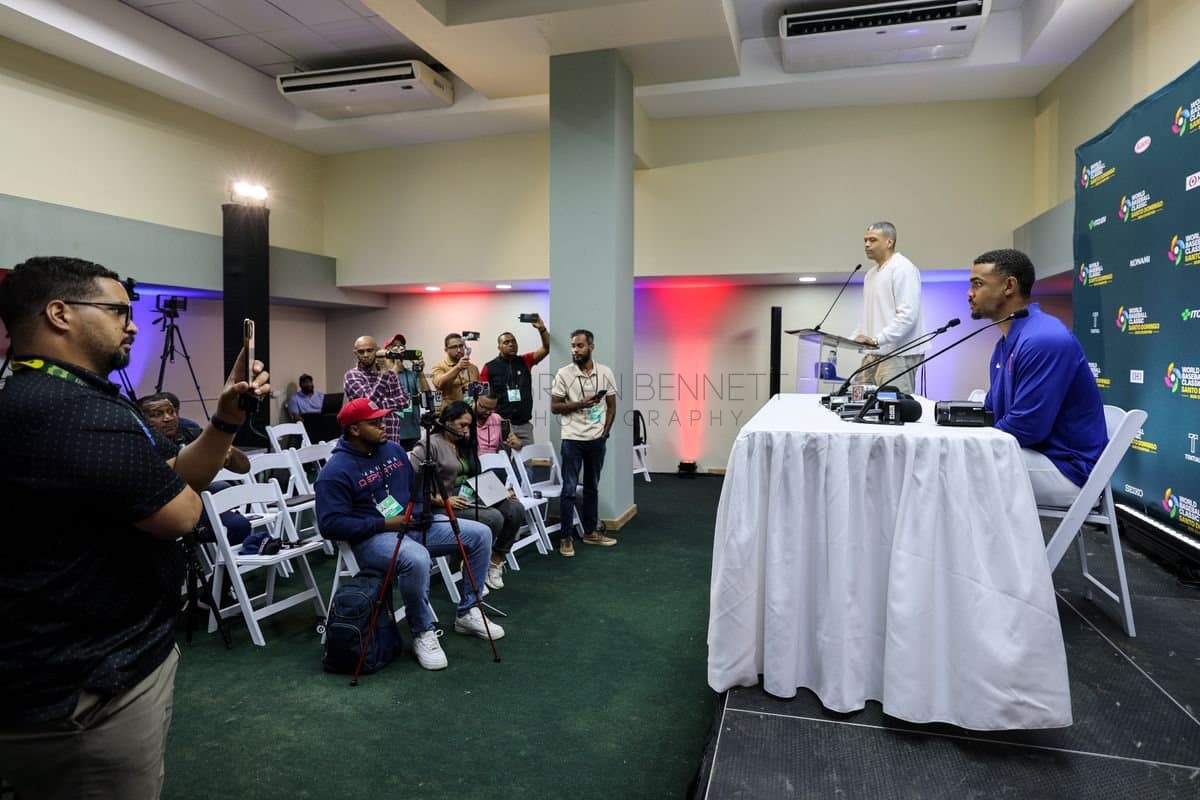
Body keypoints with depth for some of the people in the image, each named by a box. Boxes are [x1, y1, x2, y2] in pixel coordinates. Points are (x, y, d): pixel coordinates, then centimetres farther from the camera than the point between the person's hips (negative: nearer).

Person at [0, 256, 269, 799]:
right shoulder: (78, 411, -27)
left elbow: (177, 478, 9)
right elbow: (181, 512, -20)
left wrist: (227, 419, -4)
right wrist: (179, 487, 1)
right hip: (88, 694, -11)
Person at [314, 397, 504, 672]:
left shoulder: (394, 450, 8)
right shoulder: (335, 472, -13)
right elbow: (331, 524, -18)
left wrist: (420, 511, -2)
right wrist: (384, 523, -20)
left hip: (414, 524, 8)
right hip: (372, 537, -7)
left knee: (480, 534, -3)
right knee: (416, 559, -40)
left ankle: (467, 612, 10)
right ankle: (422, 632, -15)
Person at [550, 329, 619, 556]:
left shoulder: (605, 373, 1)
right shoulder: (563, 374, -7)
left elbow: (611, 405, 7)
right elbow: (555, 406, -6)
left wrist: (605, 432, 0)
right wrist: (580, 404, -18)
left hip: (597, 440, 3)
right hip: (572, 439, -3)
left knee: (592, 487, 15)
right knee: (569, 489, -1)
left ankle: (591, 531, 26)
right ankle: (566, 538, 8)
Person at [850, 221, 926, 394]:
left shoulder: (903, 269, -8)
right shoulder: (871, 273, 19)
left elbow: (907, 315, -18)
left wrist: (876, 340, -24)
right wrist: (853, 339, 8)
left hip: (898, 354, -8)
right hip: (873, 355, 8)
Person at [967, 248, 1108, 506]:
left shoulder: (1045, 340, -21)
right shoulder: (1006, 342, 11)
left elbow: (1024, 428, -25)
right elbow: (991, 414, 16)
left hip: (1068, 469, -9)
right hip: (1040, 457, 9)